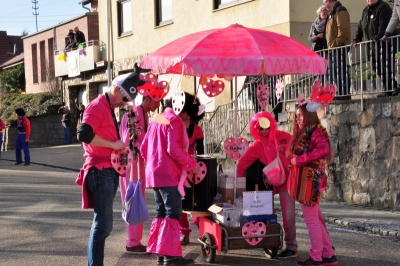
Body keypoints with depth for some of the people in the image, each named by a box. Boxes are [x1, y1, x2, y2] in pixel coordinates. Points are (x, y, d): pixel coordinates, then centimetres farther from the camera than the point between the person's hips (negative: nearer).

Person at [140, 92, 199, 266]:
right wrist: (191, 163, -11)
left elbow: (144, 148, 17)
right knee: (173, 213, -7)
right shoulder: (175, 121, -10)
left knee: (161, 212, 13)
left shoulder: (157, 120, 17)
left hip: (154, 173, 9)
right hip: (169, 175, -9)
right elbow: (173, 149, -21)